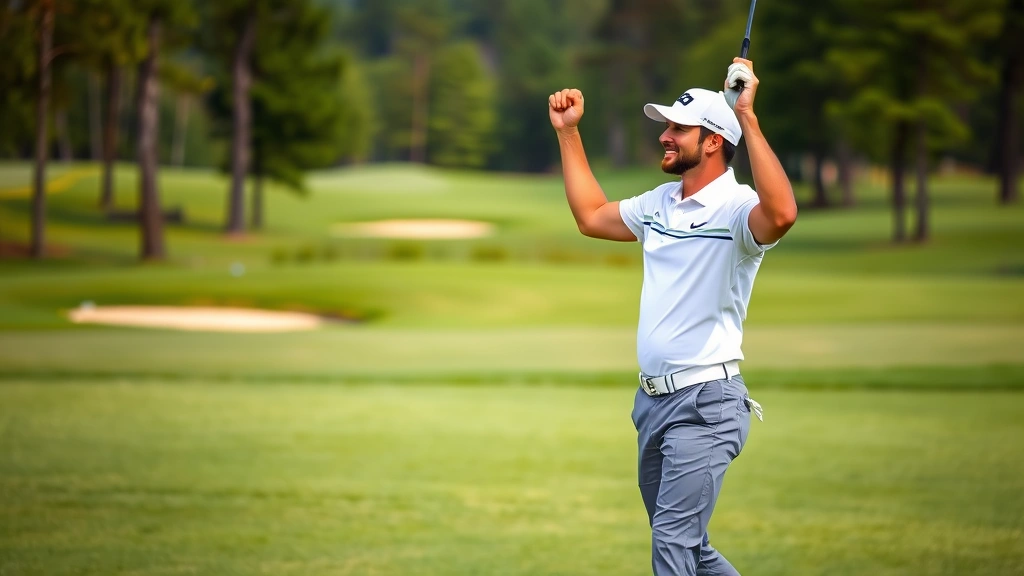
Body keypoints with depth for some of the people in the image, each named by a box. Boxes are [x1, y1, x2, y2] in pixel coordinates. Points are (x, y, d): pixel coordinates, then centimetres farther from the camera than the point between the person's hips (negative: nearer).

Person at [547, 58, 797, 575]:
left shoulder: (736, 207, -14)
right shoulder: (659, 204, 12)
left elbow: (781, 214, -37)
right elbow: (591, 217, 27)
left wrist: (747, 118, -38)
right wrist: (568, 132, 22)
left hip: (705, 402, -9)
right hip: (653, 398, 9)